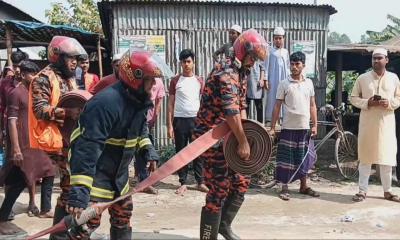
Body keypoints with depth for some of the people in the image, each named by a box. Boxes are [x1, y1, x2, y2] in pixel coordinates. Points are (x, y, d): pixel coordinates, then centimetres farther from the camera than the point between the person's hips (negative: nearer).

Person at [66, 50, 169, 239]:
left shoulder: (138, 100, 0)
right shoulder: (106, 103, -29)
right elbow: (86, 149, -34)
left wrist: (148, 151, 2)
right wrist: (79, 191, -38)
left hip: (118, 172, 9)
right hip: (95, 172, -9)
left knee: (123, 216, 19)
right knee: (86, 222, -11)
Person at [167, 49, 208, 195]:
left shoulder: (199, 81, 7)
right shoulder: (175, 81, 4)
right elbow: (171, 103, 3)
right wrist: (169, 125, -3)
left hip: (196, 119, 1)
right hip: (179, 120, -1)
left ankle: (200, 182, 11)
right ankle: (183, 183, 12)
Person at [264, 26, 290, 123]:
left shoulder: (285, 51, 12)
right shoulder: (270, 51, 1)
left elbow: (288, 66, 17)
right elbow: (266, 65, -1)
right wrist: (266, 79, -6)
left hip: (284, 79, 4)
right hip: (273, 78, -3)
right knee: (272, 98, -3)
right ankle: (269, 119, 2)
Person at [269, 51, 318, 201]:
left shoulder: (309, 83, 7)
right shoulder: (284, 84, -3)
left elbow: (312, 105, 11)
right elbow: (277, 106, -2)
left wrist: (314, 125, 6)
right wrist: (272, 128, -5)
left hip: (304, 127, 3)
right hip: (288, 127, -3)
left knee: (303, 158, 12)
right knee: (286, 158, 1)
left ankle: (304, 186, 25)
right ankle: (284, 188, 11)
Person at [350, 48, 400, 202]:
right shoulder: (362, 78, 2)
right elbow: (353, 98, 4)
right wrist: (367, 103, -14)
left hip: (386, 122, 1)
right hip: (367, 122, -1)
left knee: (387, 156, 5)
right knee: (365, 156, 0)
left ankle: (387, 191, 17)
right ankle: (362, 190, 7)